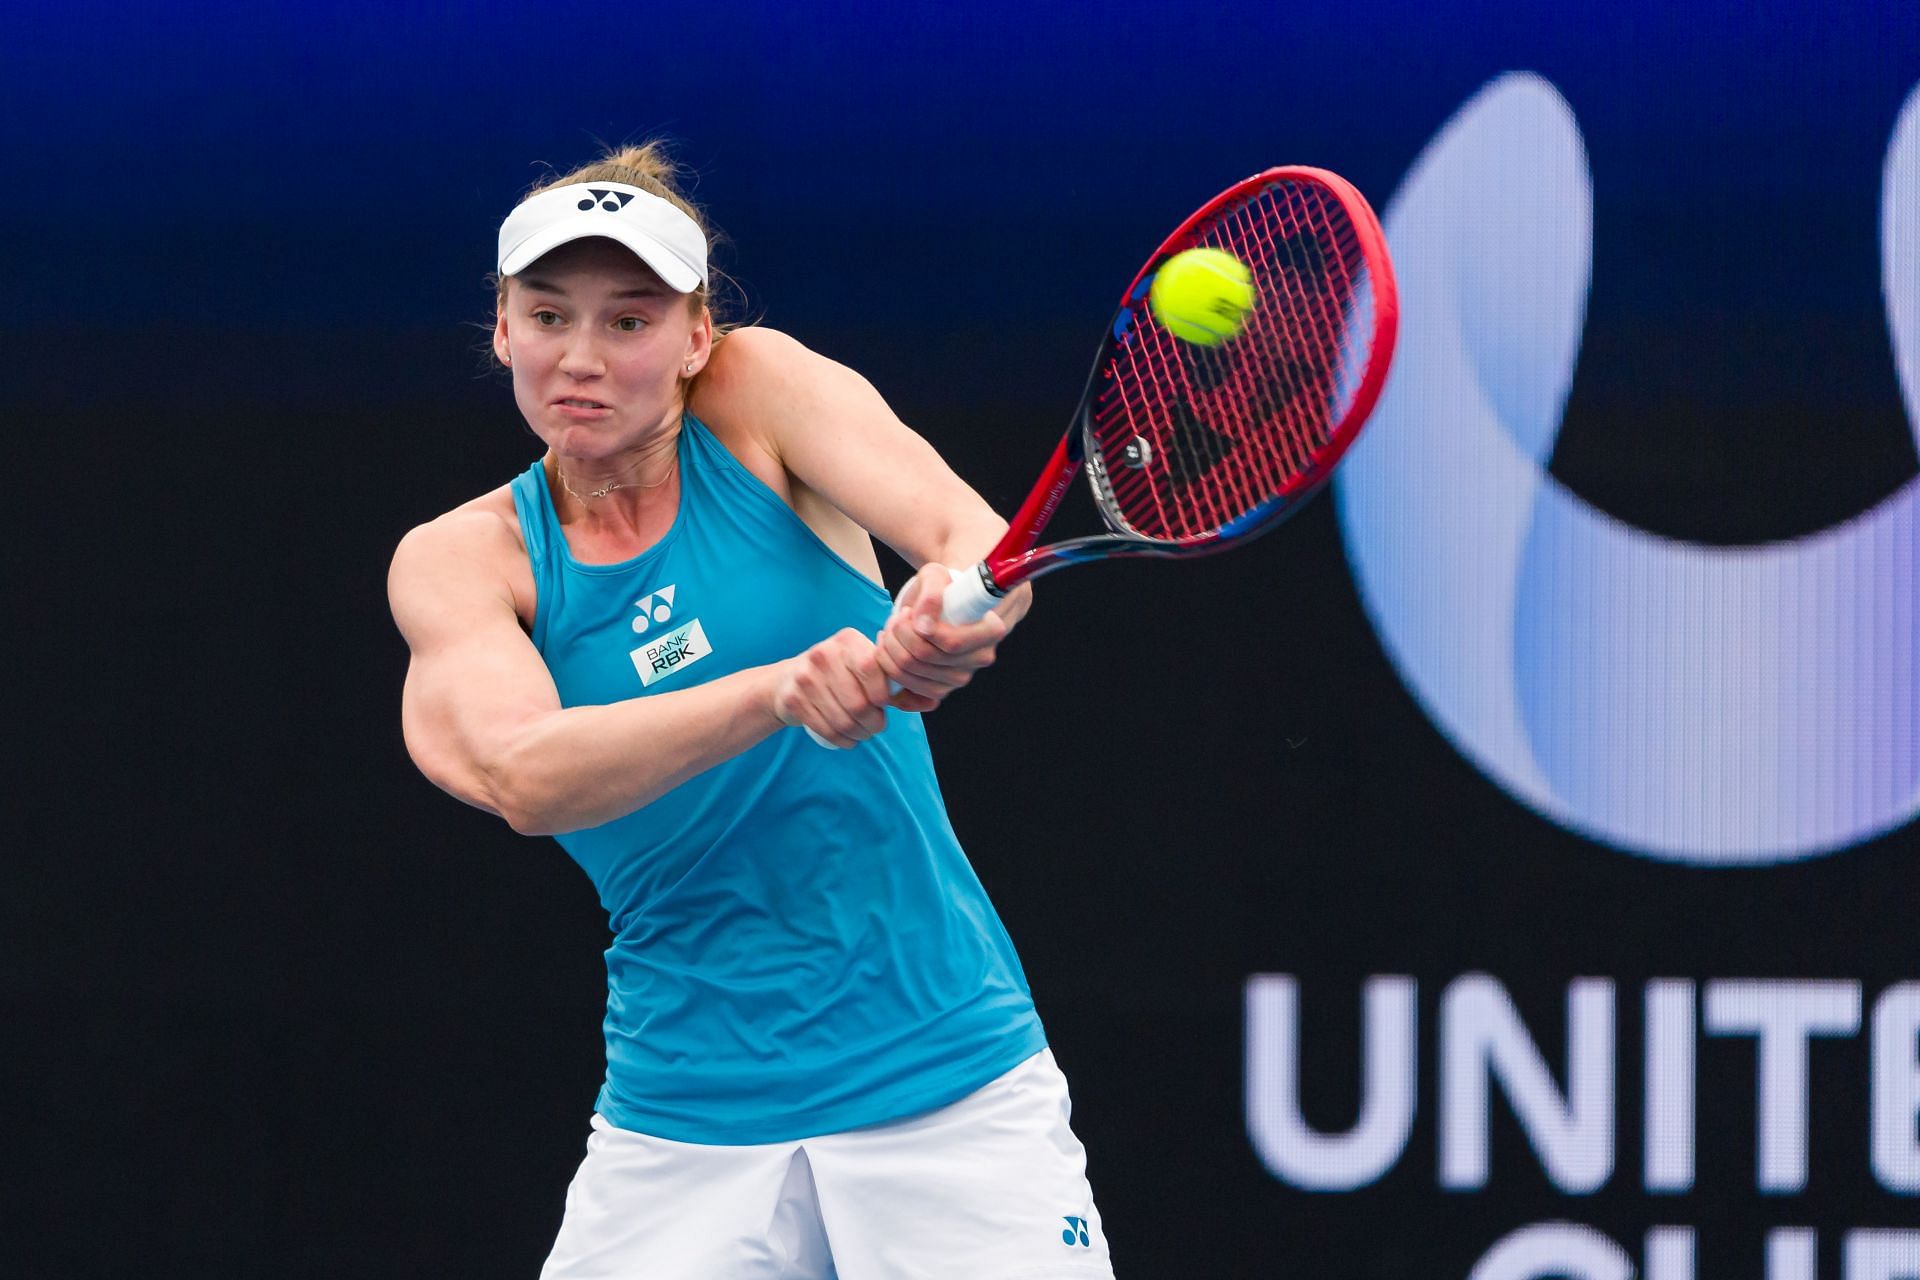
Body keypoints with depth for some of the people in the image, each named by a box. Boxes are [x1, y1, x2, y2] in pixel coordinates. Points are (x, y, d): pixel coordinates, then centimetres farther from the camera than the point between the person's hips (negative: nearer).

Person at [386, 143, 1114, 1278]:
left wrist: (955, 606, -41)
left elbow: (980, 537, -17)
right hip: (684, 1128, 1)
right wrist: (780, 691, -37)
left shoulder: (756, 391, -1)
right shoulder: (464, 557, -1)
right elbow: (526, 777, -21)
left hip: (947, 1084, -1)